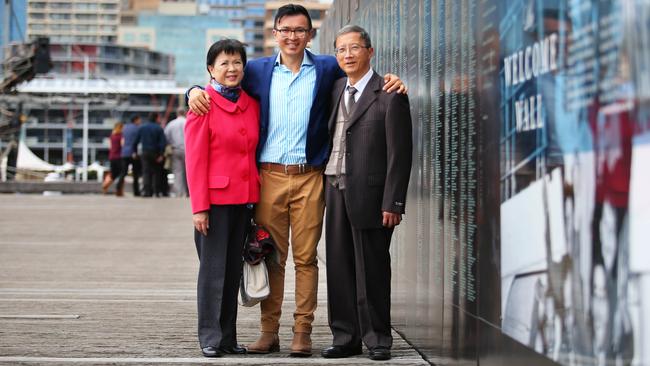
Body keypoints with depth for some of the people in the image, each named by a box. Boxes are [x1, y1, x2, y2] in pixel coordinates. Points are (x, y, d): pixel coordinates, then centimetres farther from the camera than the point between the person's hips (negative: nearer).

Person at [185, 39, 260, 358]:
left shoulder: (251, 104, 11)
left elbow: (254, 152, 14)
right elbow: (195, 160, -9)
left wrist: (257, 198, 6)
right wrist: (199, 206, -13)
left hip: (244, 198, 6)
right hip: (215, 197, -6)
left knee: (234, 269, 10)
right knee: (213, 268, -1)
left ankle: (228, 337, 17)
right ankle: (210, 338, 6)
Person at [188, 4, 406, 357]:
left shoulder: (327, 69, 7)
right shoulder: (257, 70, 11)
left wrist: (389, 81, -5)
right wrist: (196, 91, -3)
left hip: (309, 178, -1)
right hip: (269, 176, 1)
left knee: (306, 258, 1)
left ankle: (302, 332, 6)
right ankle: (269, 331, 10)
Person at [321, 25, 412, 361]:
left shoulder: (389, 96, -5)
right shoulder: (335, 90, 14)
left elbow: (399, 154, -8)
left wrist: (392, 203, -13)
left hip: (369, 195, -6)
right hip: (336, 191, 6)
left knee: (371, 270, 1)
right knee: (339, 267, 8)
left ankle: (377, 339, 11)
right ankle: (346, 337, 16)